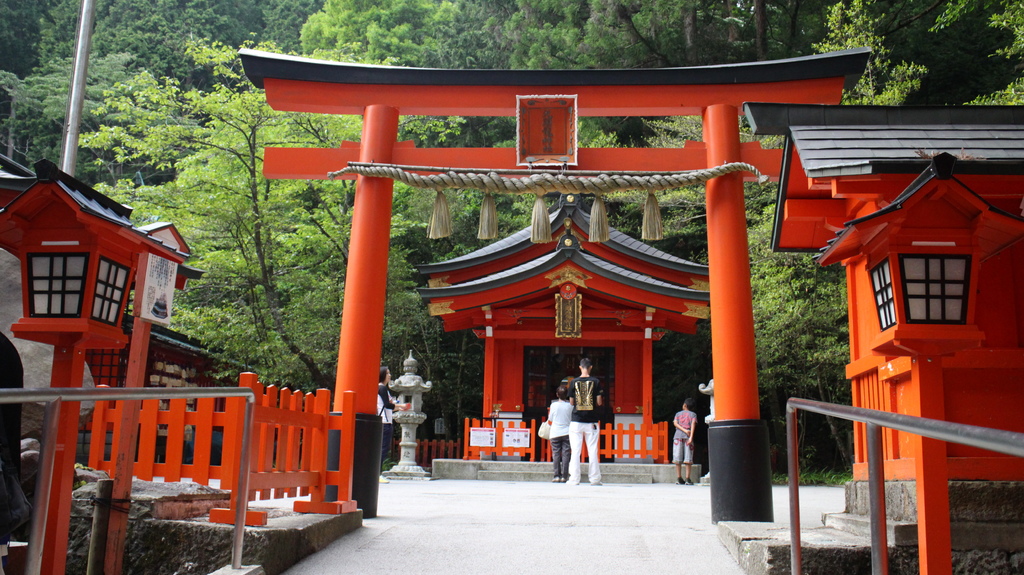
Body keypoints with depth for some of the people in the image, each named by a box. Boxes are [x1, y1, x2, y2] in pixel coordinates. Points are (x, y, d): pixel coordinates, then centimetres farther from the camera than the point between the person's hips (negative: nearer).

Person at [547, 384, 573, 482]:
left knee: (556, 454, 3)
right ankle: (564, 476, -1)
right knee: (565, 454, 2)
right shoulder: (570, 405, -3)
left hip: (555, 433, -1)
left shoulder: (554, 405, -5)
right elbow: (573, 419, 6)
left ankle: (557, 476, 0)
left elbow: (550, 420, 5)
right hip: (567, 433, 1)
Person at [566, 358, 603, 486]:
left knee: (575, 451, 2)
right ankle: (595, 479, 8)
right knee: (593, 451, 6)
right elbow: (599, 402, -3)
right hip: (592, 421, 0)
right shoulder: (596, 382, -3)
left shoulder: (574, 382, -1)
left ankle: (574, 479, 1)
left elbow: (571, 402, 4)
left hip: (576, 421, 0)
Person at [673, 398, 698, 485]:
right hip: (687, 437, -1)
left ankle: (679, 478, 2)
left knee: (678, 459, 2)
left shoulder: (678, 414, 17)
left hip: (678, 436, 1)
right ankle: (688, 479, -7)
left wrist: (684, 430, -9)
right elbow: (693, 424, -5)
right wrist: (691, 437, -15)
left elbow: (675, 423, 0)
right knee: (688, 459, -2)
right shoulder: (693, 414, 12)